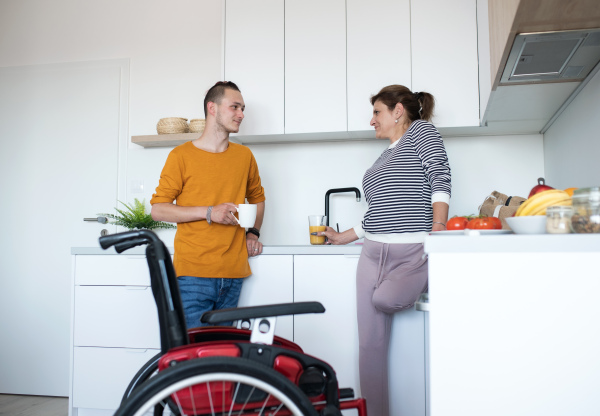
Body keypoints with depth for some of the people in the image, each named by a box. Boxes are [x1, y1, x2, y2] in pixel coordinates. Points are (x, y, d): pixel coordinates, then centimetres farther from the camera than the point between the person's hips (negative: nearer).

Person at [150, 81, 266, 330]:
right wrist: (209, 212, -14)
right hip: (193, 273, -4)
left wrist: (253, 233, 12)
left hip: (234, 273, 4)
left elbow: (257, 197, 28)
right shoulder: (181, 155, -1)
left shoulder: (245, 156, 12)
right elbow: (158, 209, -3)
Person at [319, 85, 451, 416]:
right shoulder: (385, 157, 24)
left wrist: (438, 231, -19)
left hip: (413, 252, -6)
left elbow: (440, 180, -8)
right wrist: (343, 237, 27)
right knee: (370, 343, 0)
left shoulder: (422, 131, 5)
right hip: (373, 253, 7)